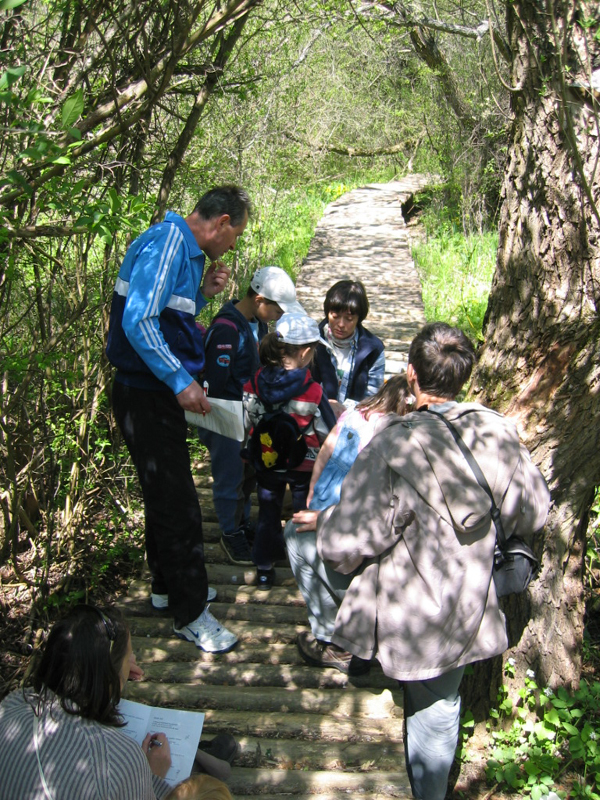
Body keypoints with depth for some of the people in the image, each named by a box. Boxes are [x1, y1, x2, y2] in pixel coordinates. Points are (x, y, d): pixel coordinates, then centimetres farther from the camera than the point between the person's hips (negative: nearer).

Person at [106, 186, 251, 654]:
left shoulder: (185, 251, 14)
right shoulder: (165, 243, -17)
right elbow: (137, 322, -26)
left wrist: (203, 293, 6)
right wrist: (181, 381, -26)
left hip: (161, 393, 11)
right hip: (145, 398, -11)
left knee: (167, 496, 21)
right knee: (177, 503, -4)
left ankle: (169, 585, 38)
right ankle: (190, 614, 9)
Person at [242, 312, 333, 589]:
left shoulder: (254, 382, -15)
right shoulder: (312, 390, -24)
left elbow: (246, 423, -5)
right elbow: (327, 431, -15)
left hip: (266, 462, 3)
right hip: (303, 465, -3)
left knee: (268, 512, 20)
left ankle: (264, 569, 30)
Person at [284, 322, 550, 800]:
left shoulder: (395, 447, -26)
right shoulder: (501, 432, -10)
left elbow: (345, 546, -23)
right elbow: (532, 515, 5)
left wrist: (326, 519, 1)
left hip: (403, 610, -4)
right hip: (467, 614, 5)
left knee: (300, 539, 15)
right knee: (438, 707, 28)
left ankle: (335, 641, 30)